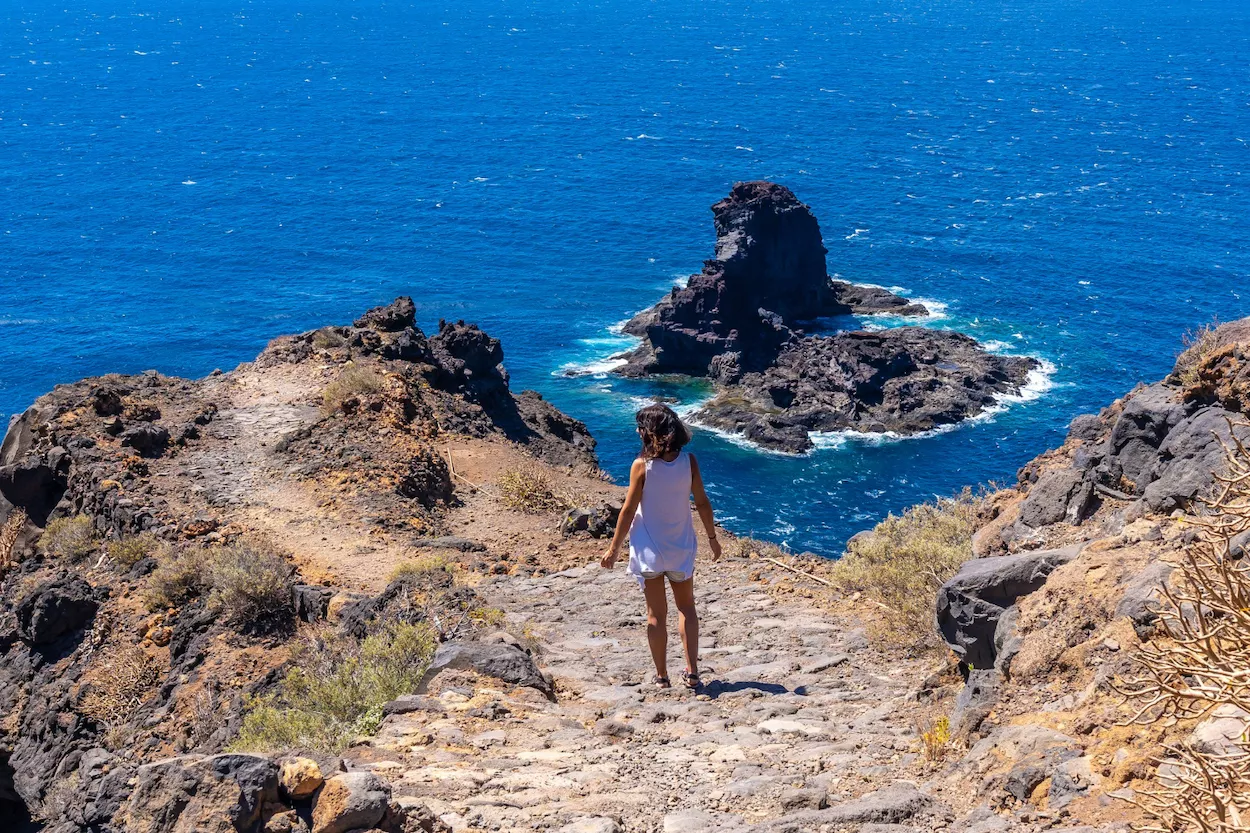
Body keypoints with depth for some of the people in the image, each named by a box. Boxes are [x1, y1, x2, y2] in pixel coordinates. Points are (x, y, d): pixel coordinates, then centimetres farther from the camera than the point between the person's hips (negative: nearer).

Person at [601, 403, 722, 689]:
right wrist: (712, 538, 11)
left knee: (657, 614, 10)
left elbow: (628, 510, -12)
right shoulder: (688, 461, -9)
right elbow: (702, 503, -3)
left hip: (649, 549, -2)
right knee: (686, 607, 18)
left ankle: (661, 677, 14)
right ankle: (692, 672, 10)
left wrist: (614, 548, -2)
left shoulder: (641, 466, -16)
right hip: (681, 547, 2)